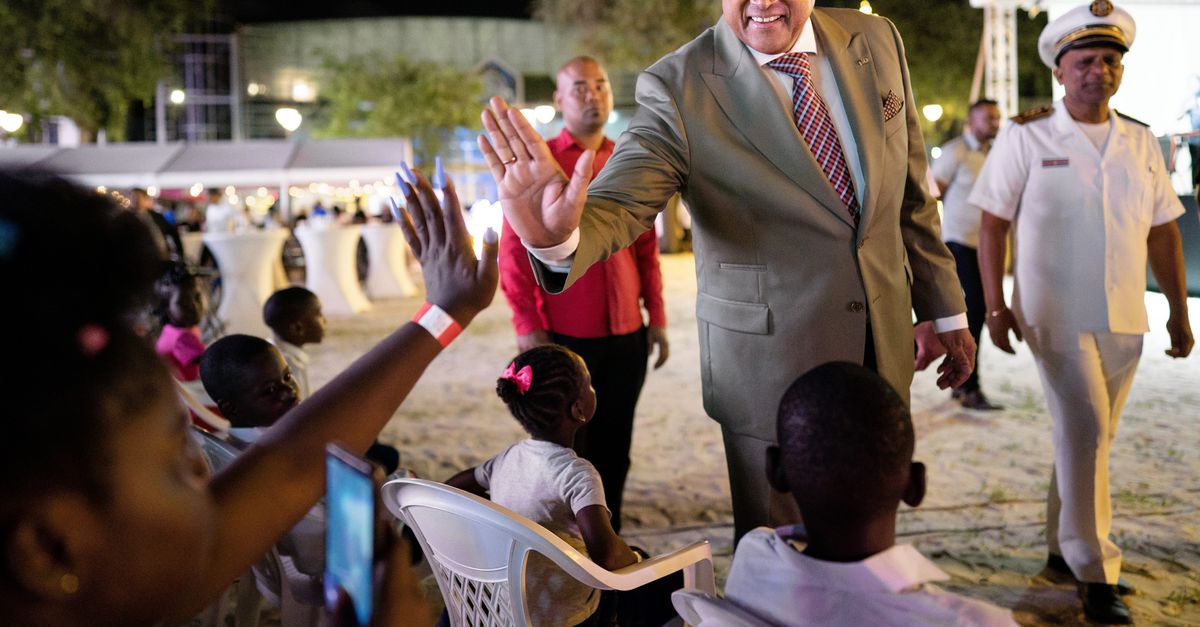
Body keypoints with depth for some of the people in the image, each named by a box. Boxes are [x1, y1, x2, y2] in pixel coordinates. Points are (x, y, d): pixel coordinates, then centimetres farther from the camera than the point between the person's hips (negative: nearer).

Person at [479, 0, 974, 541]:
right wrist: (557, 237, -49)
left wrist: (946, 310, 11)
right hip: (772, 367, -4)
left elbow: (911, 195, 7)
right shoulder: (678, 88, -16)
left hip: (885, 349, 5)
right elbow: (618, 204, -26)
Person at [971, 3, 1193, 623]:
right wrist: (995, 306, -9)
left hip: (1124, 317, 5)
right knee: (1084, 433, -9)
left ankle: (1063, 546, 28)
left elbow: (1163, 231, 12)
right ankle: (1095, 572, 0)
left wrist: (1178, 311, 11)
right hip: (1055, 314, -4)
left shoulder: (1140, 142, 9)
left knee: (1088, 437, 13)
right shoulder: (1026, 137, -3)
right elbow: (992, 225, -3)